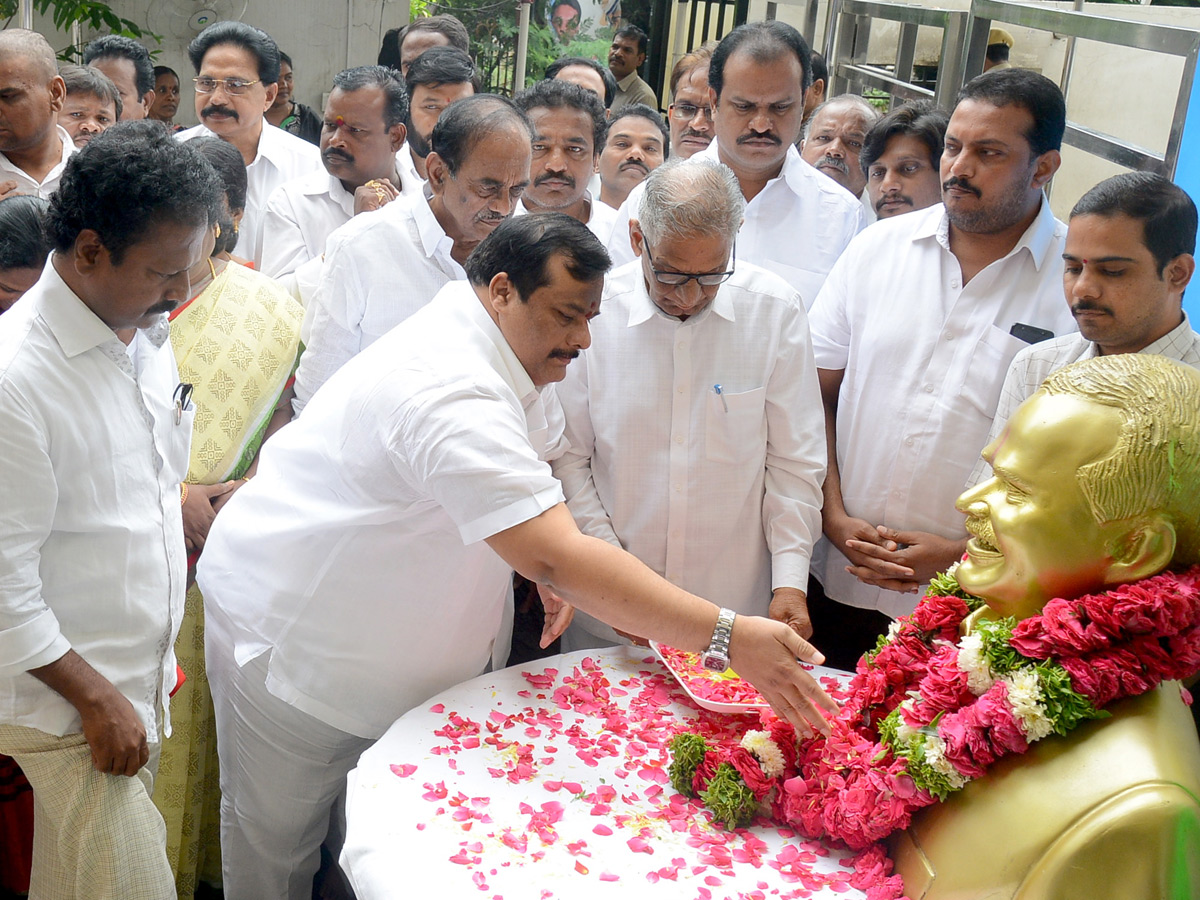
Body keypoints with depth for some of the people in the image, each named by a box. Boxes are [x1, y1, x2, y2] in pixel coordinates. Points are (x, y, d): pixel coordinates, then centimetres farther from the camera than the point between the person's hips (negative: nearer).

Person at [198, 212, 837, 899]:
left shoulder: (511, 359, 0)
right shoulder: (453, 393, -34)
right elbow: (556, 560, -42)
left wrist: (555, 574, -5)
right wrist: (727, 635, -44)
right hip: (286, 631, -9)